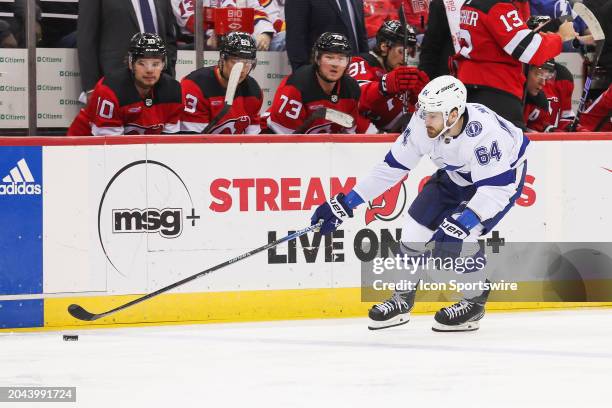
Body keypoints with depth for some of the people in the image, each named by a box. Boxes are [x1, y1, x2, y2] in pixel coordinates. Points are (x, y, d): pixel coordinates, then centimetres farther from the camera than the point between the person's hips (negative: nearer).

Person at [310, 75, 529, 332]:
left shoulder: (484, 132, -40)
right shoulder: (422, 126, -23)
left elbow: (494, 189, -39)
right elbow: (392, 167, -14)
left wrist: (462, 222, -51)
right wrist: (345, 204, -15)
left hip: (503, 174, -6)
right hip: (456, 174, 6)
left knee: (457, 238, -22)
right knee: (417, 228, -4)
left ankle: (476, 301, 1)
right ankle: (403, 301, 14)